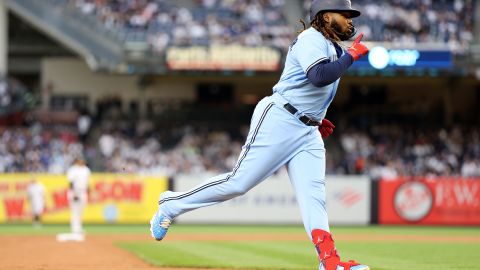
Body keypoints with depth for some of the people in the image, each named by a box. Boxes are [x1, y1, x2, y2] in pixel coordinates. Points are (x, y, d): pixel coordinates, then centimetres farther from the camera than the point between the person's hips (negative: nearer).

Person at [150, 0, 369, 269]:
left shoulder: (335, 48, 19)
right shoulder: (311, 39, -10)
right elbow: (319, 77, -29)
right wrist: (351, 56, -19)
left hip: (309, 132, 9)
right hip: (278, 120, -8)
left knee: (314, 194, -7)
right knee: (239, 182, -8)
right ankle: (172, 204, 9)